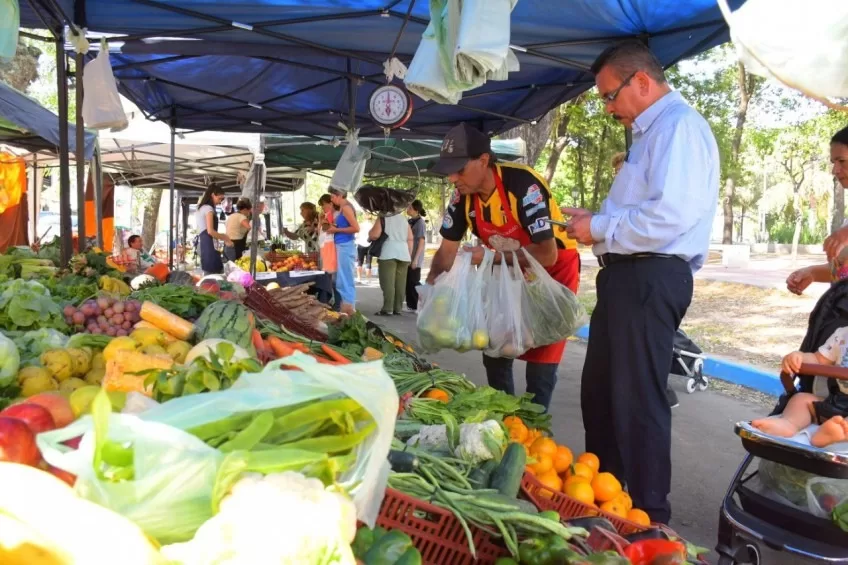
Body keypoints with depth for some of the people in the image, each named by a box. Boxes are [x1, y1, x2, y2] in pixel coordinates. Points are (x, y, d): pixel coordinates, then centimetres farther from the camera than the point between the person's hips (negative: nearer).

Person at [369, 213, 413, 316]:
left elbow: (374, 235, -10)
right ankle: (398, 308, 9)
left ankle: (387, 309, -11)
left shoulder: (382, 219, 0)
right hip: (403, 255, 5)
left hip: (388, 255, -5)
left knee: (388, 282, -7)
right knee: (400, 283, 6)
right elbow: (410, 239, 13)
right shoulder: (404, 219, 15)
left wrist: (369, 236, 12)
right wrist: (409, 255, 16)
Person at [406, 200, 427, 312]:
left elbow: (422, 242, -15)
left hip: (414, 258, -8)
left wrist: (415, 259, -19)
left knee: (414, 282, -5)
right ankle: (411, 306, 15)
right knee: (408, 282, 8)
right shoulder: (410, 221, 12)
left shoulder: (420, 222, -11)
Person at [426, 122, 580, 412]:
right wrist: (430, 285, -21)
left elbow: (547, 255, -35)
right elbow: (448, 249, -4)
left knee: (540, 362, -9)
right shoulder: (463, 197, -13)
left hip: (554, 271, -6)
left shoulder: (524, 185, -32)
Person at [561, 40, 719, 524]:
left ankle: (650, 517, 15)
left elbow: (671, 213, -24)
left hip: (649, 278, -11)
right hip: (629, 274, 11)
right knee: (600, 391, 19)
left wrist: (601, 228, -13)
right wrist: (596, 220, 10)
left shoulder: (679, 125, -12)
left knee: (638, 400, -2)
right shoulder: (654, 131, 21)